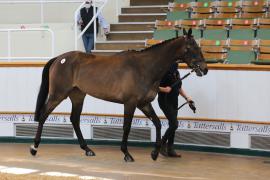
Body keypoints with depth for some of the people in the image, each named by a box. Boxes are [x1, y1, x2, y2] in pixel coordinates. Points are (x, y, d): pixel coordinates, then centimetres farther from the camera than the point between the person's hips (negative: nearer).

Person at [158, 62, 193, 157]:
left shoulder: (176, 73, 8)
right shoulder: (164, 73, -15)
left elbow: (179, 87, 19)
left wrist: (186, 97, 12)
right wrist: (164, 89, -28)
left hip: (174, 101, 8)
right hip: (165, 101, -8)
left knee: (172, 125, 9)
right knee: (174, 124, -14)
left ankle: (170, 150, 16)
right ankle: (162, 144, 3)